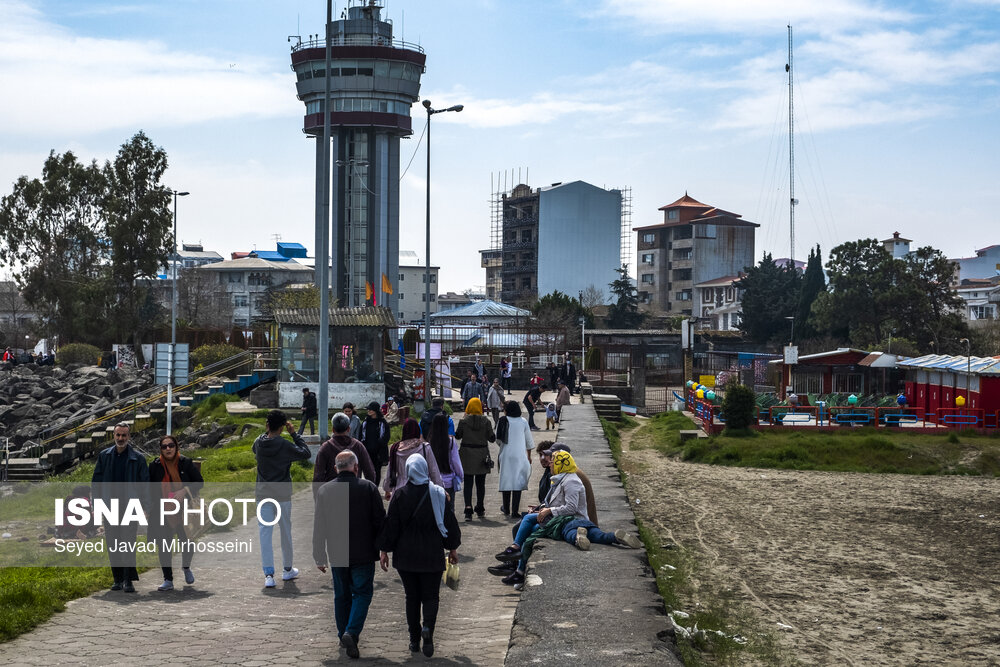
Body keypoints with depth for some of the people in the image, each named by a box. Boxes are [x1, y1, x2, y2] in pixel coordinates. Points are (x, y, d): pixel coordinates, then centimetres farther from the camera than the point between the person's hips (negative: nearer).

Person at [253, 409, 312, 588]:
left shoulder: (258, 443, -4)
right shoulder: (285, 446, -15)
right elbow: (306, 453, -4)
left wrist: (267, 432, 12)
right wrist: (294, 434, -2)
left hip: (263, 496, 2)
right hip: (282, 496, -2)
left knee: (265, 533, 1)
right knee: (285, 531, 14)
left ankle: (268, 574, -9)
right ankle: (287, 570, 27)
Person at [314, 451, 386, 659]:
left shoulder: (324, 490, -1)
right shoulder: (368, 488, -7)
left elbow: (318, 527, 2)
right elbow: (380, 521, -5)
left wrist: (319, 557, 8)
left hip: (336, 554, 3)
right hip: (363, 553, -3)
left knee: (341, 595, 16)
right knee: (362, 593, 4)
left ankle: (343, 635, 24)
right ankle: (352, 632, -14)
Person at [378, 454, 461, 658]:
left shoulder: (400, 495, -7)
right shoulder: (437, 493, -7)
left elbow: (391, 524, -5)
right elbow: (449, 521, -1)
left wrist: (384, 550, 5)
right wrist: (453, 548, 11)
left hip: (406, 556, 1)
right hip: (431, 556, 0)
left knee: (411, 597, 12)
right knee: (430, 596, 8)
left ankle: (414, 640, 13)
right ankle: (428, 626, -19)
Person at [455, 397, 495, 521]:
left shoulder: (464, 421, -8)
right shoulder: (486, 421, -6)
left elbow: (457, 436, 3)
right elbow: (492, 438, -2)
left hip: (467, 455, -1)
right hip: (482, 454, 1)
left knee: (468, 483, 2)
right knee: (480, 483, 13)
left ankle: (468, 508, -15)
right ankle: (480, 510, 22)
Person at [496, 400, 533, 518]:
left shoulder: (503, 421, -5)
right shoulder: (523, 422, 1)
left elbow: (498, 440, -2)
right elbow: (529, 441, 8)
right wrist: (529, 456, 21)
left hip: (506, 455, 0)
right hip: (520, 456, 0)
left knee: (506, 481, 11)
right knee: (518, 481, 0)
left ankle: (506, 509, 20)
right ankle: (515, 511, -6)